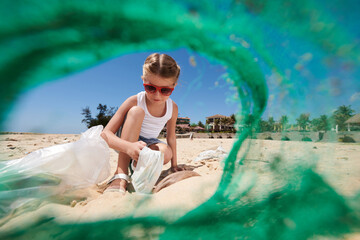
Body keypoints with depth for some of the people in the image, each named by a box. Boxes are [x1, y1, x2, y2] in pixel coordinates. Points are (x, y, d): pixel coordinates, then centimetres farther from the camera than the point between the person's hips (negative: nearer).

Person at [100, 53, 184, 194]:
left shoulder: (173, 108, -12)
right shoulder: (134, 102, -23)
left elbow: (171, 136, 1)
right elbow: (105, 133, -27)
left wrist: (174, 165, 4)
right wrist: (129, 147, -47)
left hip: (148, 145, 3)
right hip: (124, 142, -2)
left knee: (166, 153, -34)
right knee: (136, 111, -33)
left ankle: (137, 165, 0)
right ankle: (120, 174, -33)